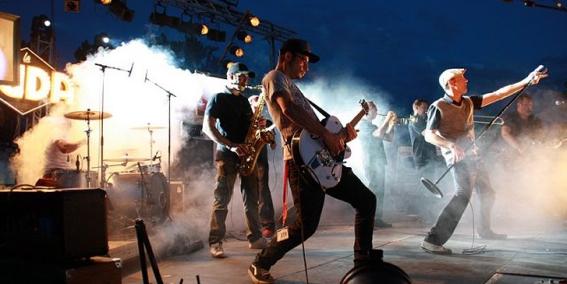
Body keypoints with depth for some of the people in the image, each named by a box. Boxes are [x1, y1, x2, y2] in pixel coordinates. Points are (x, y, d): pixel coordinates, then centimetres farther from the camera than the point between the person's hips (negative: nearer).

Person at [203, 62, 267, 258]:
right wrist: (230, 145, -20)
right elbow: (207, 127, -12)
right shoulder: (218, 99, -2)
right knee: (222, 199, -8)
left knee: (252, 198, 7)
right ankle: (215, 242, -4)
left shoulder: (244, 101, 19)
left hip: (246, 153, 6)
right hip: (227, 154, -6)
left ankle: (255, 238, 15)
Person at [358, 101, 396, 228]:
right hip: (371, 162, -9)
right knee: (374, 191, -12)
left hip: (378, 162, 9)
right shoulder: (363, 124, -8)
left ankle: (377, 219, 15)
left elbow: (389, 138, 19)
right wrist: (387, 119, -13)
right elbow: (379, 134, -22)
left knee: (379, 191, 10)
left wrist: (392, 124, 6)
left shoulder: (372, 126, 21)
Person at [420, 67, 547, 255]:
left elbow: (497, 95, 11)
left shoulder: (469, 102, 10)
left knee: (487, 193, 19)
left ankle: (485, 230, 43)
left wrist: (525, 81, 8)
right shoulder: (438, 107, -10)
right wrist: (452, 146, -29)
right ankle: (433, 240, -28)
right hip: (459, 159, -9)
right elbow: (429, 135, -14)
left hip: (472, 157, 9)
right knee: (463, 194, -24)